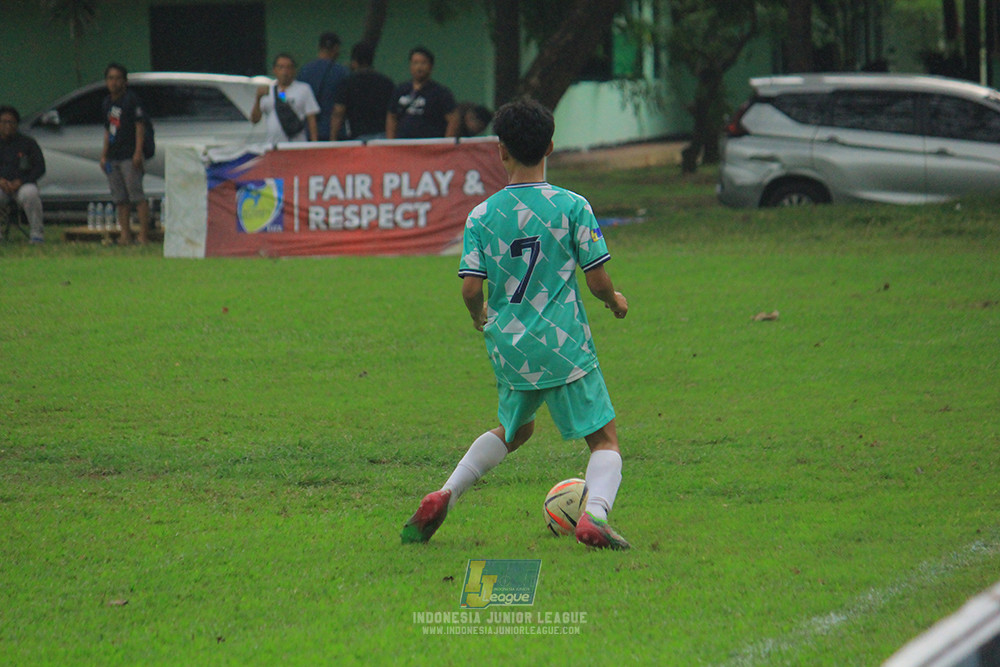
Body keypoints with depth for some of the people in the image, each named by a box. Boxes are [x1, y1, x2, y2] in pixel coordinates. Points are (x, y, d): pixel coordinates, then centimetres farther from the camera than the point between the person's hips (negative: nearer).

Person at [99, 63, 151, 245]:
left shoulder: (132, 100, -6)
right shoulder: (108, 102, 17)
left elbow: (140, 126, -10)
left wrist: (138, 152, -17)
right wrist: (104, 155, 19)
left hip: (130, 156, -8)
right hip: (113, 158, 8)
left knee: (136, 195, -11)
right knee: (120, 199, 7)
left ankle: (143, 234, -12)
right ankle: (125, 235, 9)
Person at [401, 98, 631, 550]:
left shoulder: (482, 216, 0)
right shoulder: (572, 206, -6)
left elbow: (471, 289, -4)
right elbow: (597, 279, -5)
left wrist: (480, 317, 18)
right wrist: (615, 301, 17)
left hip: (509, 348, 4)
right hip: (565, 349, -4)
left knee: (514, 429, 28)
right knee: (604, 440, 3)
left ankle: (444, 496, 16)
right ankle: (595, 515, -24)